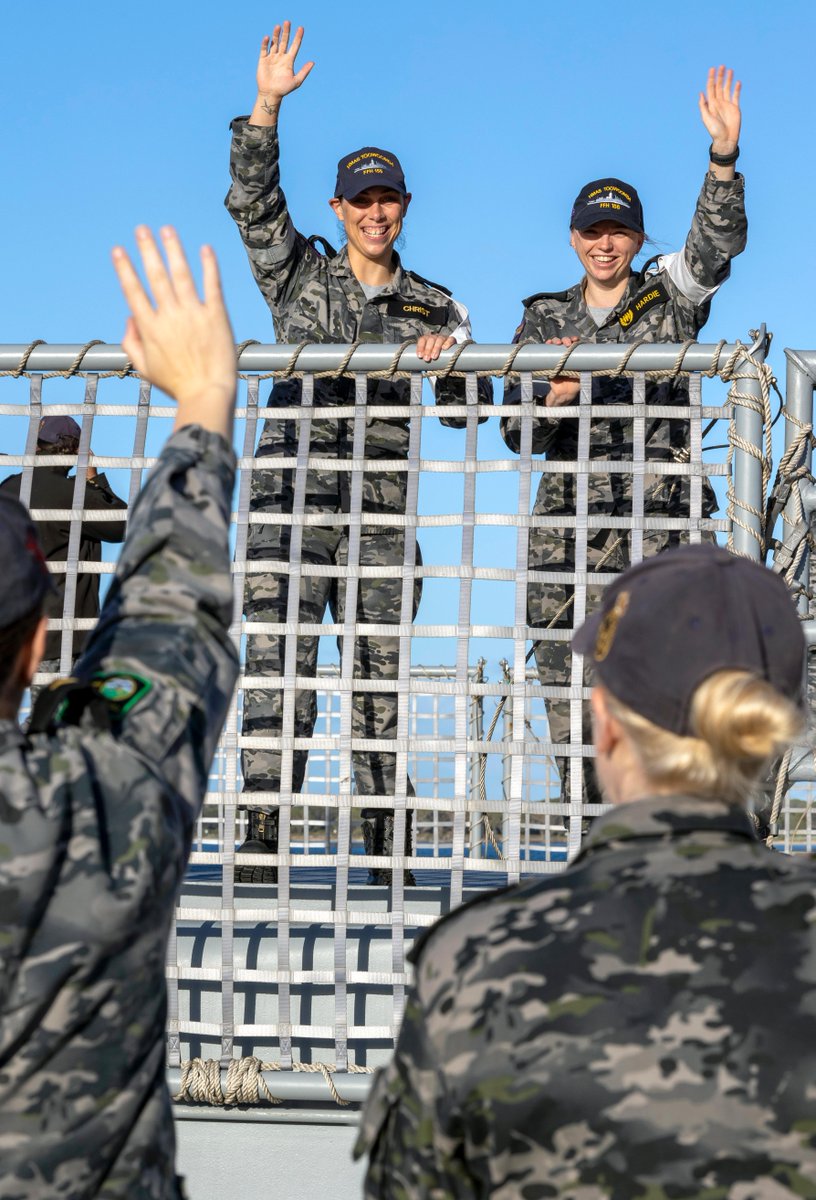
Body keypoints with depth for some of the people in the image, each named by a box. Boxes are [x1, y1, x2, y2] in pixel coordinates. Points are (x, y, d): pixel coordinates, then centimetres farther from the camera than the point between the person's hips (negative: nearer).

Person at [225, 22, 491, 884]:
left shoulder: (435, 308, 16)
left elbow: (465, 410, 10)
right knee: (279, 660, -11)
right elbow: (252, 199, -1)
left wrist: (447, 361, -11)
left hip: (381, 507, 2)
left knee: (382, 669, 2)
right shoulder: (300, 276, 13)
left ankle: (385, 846, 10)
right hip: (292, 495, -2)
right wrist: (266, 106, -11)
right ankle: (262, 838, -10)